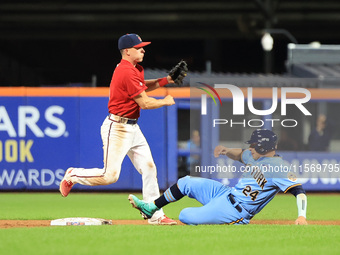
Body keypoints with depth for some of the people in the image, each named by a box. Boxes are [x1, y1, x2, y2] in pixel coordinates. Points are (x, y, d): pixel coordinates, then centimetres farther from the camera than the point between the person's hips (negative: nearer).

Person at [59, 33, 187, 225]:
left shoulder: (135, 69, 10)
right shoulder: (127, 72, -21)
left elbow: (142, 86, 30)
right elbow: (145, 103, -19)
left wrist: (166, 80, 16)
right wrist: (166, 102, -2)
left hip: (132, 128, 10)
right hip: (117, 128, -10)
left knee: (149, 169, 5)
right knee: (110, 175, -10)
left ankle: (156, 215, 7)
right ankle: (73, 175, 14)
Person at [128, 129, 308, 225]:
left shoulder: (278, 167, -22)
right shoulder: (255, 156, 6)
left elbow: (298, 190, -28)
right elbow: (240, 155, 28)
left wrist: (301, 216, -42)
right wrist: (227, 151, 7)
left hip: (235, 212, -9)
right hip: (228, 193, 9)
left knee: (185, 216, -19)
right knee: (185, 183, 13)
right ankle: (151, 208, 27)